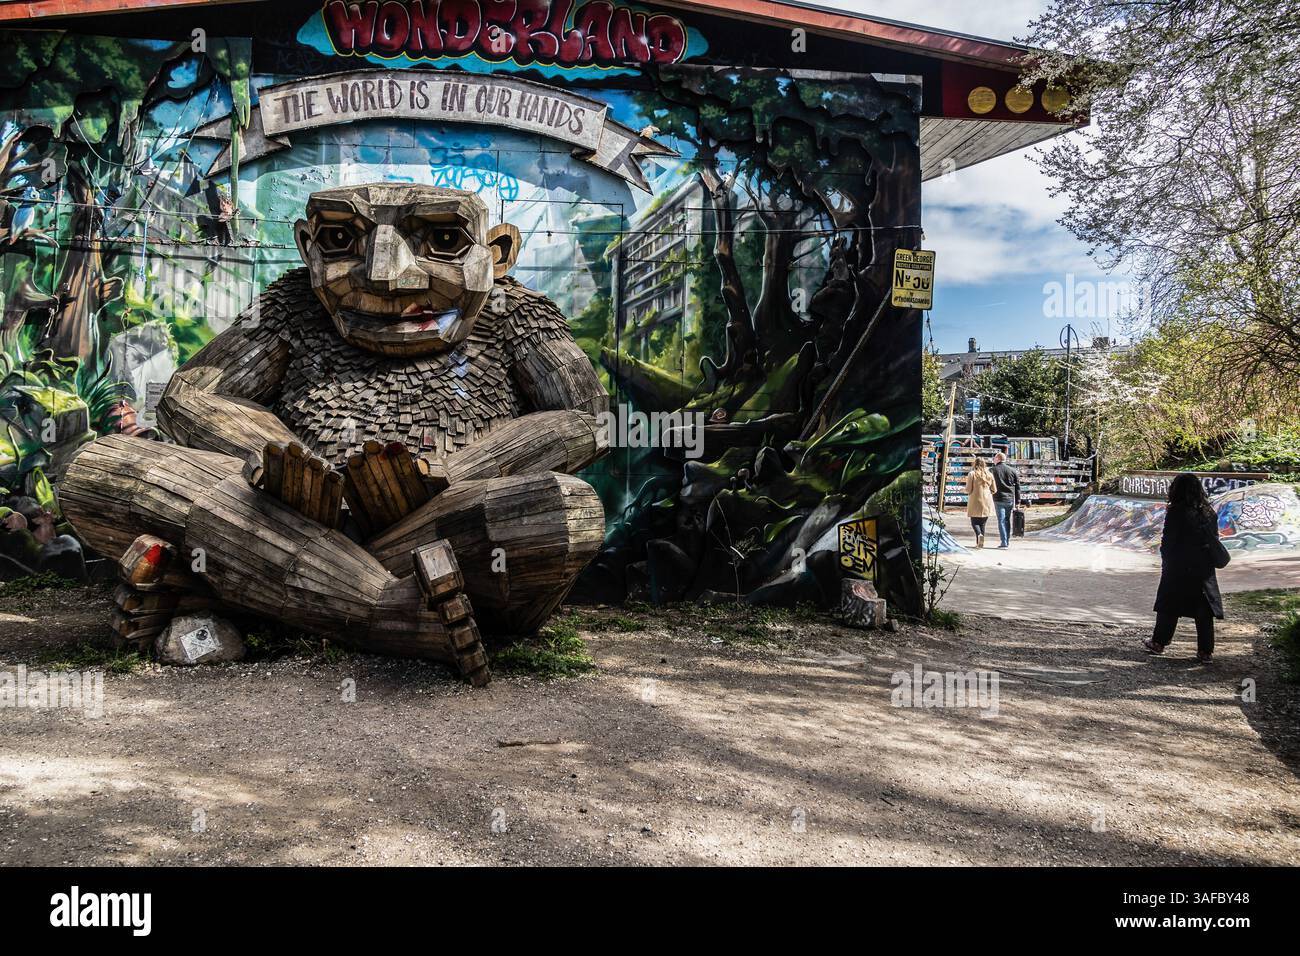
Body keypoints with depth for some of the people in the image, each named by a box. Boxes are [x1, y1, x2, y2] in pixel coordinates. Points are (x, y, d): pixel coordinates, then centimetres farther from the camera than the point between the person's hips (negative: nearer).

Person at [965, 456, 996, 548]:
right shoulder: (989, 474, 5)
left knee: (974, 521, 4)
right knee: (983, 523, 12)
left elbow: (968, 490, -9)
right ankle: (979, 543, 11)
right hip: (987, 502, 4)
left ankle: (979, 534, -23)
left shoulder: (972, 474, -7)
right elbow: (993, 490, 8)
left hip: (975, 501, -4)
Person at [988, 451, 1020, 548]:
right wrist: (1017, 502, 12)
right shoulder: (1012, 470, 9)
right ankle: (1007, 541, 17)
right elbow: (1017, 487, 9)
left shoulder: (992, 470, -1)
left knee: (1001, 520, -3)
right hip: (1010, 499, 3)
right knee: (1007, 520, 14)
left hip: (998, 499, -3)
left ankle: (1004, 542, -8)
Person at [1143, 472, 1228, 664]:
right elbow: (1214, 539, 7)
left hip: (1179, 569, -4)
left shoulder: (1176, 512, -14)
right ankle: (1205, 651, 10)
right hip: (1204, 569, 4)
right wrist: (1207, 562, 14)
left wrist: (1166, 562, 4)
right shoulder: (1209, 512, 1)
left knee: (1168, 607, 9)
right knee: (1204, 611, 8)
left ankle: (1158, 643, 19)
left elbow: (1167, 542, -10)